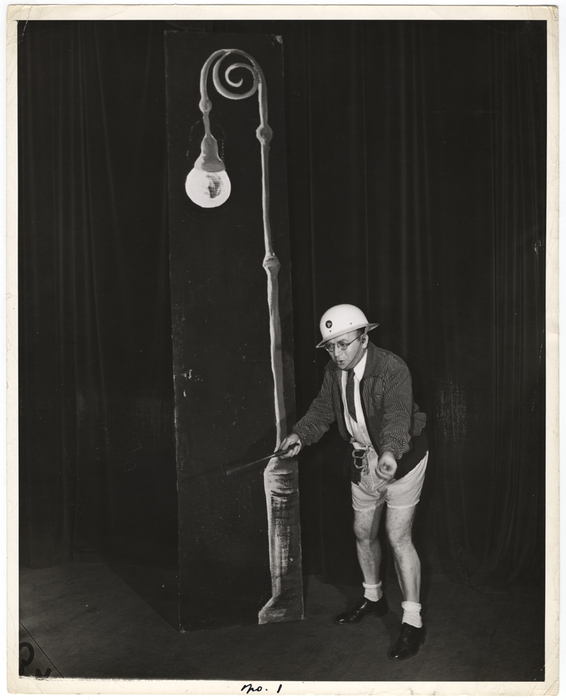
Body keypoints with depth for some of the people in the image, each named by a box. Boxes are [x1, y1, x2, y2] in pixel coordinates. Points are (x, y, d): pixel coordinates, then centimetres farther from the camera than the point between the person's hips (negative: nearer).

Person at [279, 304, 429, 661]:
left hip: (401, 456, -7)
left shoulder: (393, 369, -27)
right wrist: (300, 434, -19)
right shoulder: (335, 371, -5)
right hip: (365, 457, 7)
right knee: (363, 533, 16)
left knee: (398, 537, -8)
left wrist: (390, 453, -58)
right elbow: (323, 408, -1)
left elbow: (398, 416, -39)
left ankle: (413, 621, 5)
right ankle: (373, 598, 39)